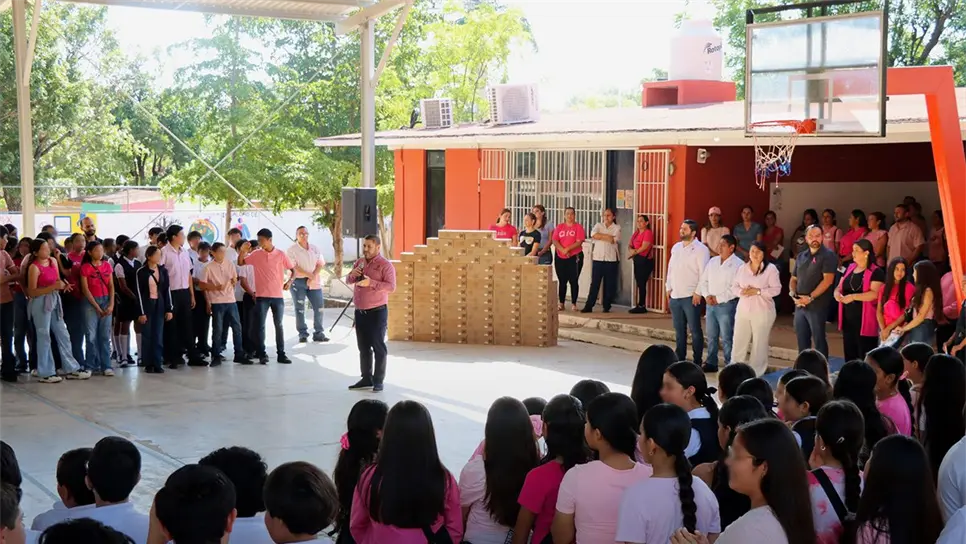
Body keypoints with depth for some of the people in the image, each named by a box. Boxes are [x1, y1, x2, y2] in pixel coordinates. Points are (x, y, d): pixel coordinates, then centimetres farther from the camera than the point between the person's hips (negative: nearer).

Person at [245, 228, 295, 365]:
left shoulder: (280, 254, 0)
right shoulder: (255, 255, 2)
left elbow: (292, 269, 6)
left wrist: (289, 281, -11)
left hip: (277, 296, 0)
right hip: (261, 296, 0)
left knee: (279, 325, 5)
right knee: (260, 326, 0)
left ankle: (281, 354, 11)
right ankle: (262, 354, 7)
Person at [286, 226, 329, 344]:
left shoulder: (315, 249, 11)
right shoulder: (292, 250, -3)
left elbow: (320, 264, 5)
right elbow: (293, 267, -12)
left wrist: (313, 277, -10)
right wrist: (309, 274, -16)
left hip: (314, 282, 4)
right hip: (298, 282, -4)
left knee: (319, 307, 0)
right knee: (300, 309, -1)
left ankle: (318, 333, 7)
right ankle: (303, 334, 4)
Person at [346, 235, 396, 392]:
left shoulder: (385, 265, -9)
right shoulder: (359, 262, 12)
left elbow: (391, 287, -18)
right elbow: (348, 281, 17)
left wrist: (371, 282, -27)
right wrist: (352, 275, -6)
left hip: (377, 312, -7)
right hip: (360, 312, 7)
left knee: (378, 347, -3)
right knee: (363, 347, 11)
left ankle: (378, 381, 1)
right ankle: (366, 378, 19)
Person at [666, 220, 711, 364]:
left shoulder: (700, 249, -9)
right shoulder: (676, 247, 14)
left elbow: (704, 273, -13)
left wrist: (698, 292, -17)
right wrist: (669, 287, 12)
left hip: (691, 296, -7)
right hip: (675, 295, 7)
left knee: (695, 330, -2)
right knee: (679, 330, 14)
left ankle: (697, 362, 4)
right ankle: (679, 359, 22)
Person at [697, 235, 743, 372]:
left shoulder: (738, 265, -10)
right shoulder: (712, 262, 11)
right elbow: (703, 280, 15)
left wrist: (718, 298, -15)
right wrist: (707, 295, -2)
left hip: (727, 304, -7)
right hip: (711, 304, 7)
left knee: (726, 338, -4)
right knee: (711, 336, 13)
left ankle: (730, 365, 3)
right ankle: (711, 363, 23)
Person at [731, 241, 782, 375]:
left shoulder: (770, 269, -5)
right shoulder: (742, 268, 9)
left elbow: (776, 289, -10)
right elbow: (734, 287, 10)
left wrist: (758, 291, -19)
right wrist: (741, 291, -12)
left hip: (762, 311, -4)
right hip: (743, 310, 4)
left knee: (759, 343, 3)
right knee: (739, 342, 4)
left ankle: (756, 373, 12)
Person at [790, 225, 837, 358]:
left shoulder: (828, 255, -6)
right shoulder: (801, 256, 15)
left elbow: (828, 280, -15)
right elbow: (794, 279, 19)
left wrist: (810, 297, -18)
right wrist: (793, 295, -1)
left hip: (817, 306, -6)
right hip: (800, 305, 6)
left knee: (819, 340, -3)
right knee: (802, 341, 11)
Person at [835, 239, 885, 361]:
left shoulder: (876, 272, -8)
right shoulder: (850, 268, 13)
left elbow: (875, 294, -21)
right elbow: (839, 287, 14)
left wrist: (853, 297, -27)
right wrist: (837, 294, -9)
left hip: (865, 321, -7)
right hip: (848, 319, 7)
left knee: (865, 357, -5)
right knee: (849, 354, 12)